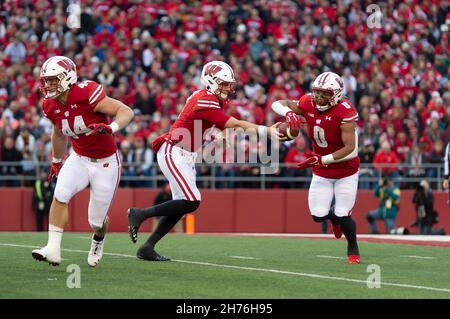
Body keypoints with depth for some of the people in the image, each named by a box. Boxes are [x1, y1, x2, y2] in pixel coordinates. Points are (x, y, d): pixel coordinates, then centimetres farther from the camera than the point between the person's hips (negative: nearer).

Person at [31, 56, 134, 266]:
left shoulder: (86, 93, -26)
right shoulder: (50, 106, -5)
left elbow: (126, 111, -24)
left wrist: (111, 128, -43)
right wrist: (56, 161, 28)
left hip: (105, 163, -4)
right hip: (79, 159, 5)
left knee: (96, 220, 4)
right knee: (61, 194, -24)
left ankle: (98, 241, 41)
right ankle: (53, 249, -23)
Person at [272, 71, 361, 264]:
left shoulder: (344, 112, -28)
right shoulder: (308, 104, -13)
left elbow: (351, 149, -29)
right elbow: (277, 104, -3)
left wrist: (322, 160, -33)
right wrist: (288, 113, -26)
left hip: (346, 170, -4)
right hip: (321, 172, 4)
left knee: (343, 216, -6)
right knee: (318, 215, -1)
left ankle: (353, 248, 24)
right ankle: (334, 218, 37)